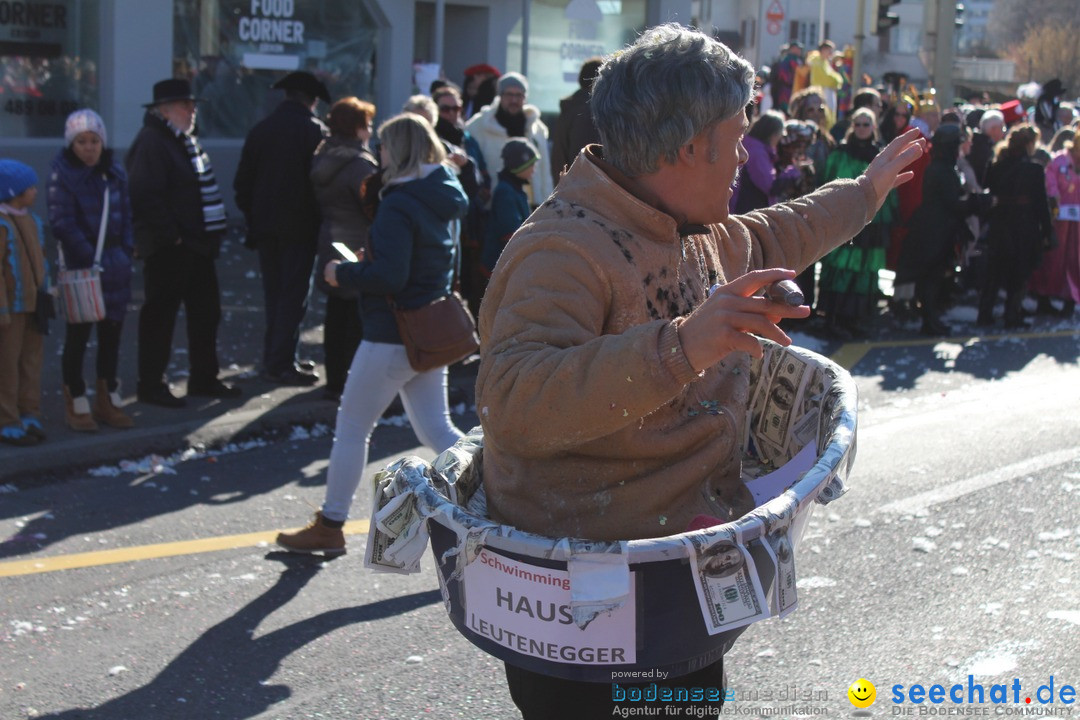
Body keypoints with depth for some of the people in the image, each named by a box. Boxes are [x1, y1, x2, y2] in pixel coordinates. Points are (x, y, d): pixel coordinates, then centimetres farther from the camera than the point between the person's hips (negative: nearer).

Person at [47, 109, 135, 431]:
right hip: (80, 266, -5)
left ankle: (108, 400, 21)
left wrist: (126, 252, 0)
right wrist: (90, 257, -17)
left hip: (115, 264, 5)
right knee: (78, 334, 1)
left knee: (112, 332, 10)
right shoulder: (63, 174, -10)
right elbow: (62, 222, -14)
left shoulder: (115, 172, 7)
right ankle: (76, 405, 11)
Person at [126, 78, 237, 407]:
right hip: (167, 248, -10)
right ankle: (151, 386, 9)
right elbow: (146, 196, -22)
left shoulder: (185, 141, 16)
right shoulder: (151, 142, -15)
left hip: (197, 244, 10)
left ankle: (204, 378, 26)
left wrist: (211, 235, 14)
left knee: (205, 310, 15)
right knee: (160, 315, -1)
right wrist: (171, 235, -21)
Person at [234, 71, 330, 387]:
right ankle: (282, 363, -3)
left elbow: (243, 182, 6)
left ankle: (275, 357, 20)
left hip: (266, 225, 5)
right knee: (294, 294, 0)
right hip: (300, 226, -5)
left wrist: (253, 218, 14)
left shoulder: (260, 129, 5)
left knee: (274, 292, 14)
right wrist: (320, 218, 2)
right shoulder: (316, 131, -9)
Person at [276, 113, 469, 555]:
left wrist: (342, 274, -11)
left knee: (351, 428, 4)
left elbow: (388, 276, -26)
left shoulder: (398, 206, -19)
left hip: (392, 336, -8)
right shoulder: (441, 200, 9)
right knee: (436, 430, 14)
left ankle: (329, 527, 12)